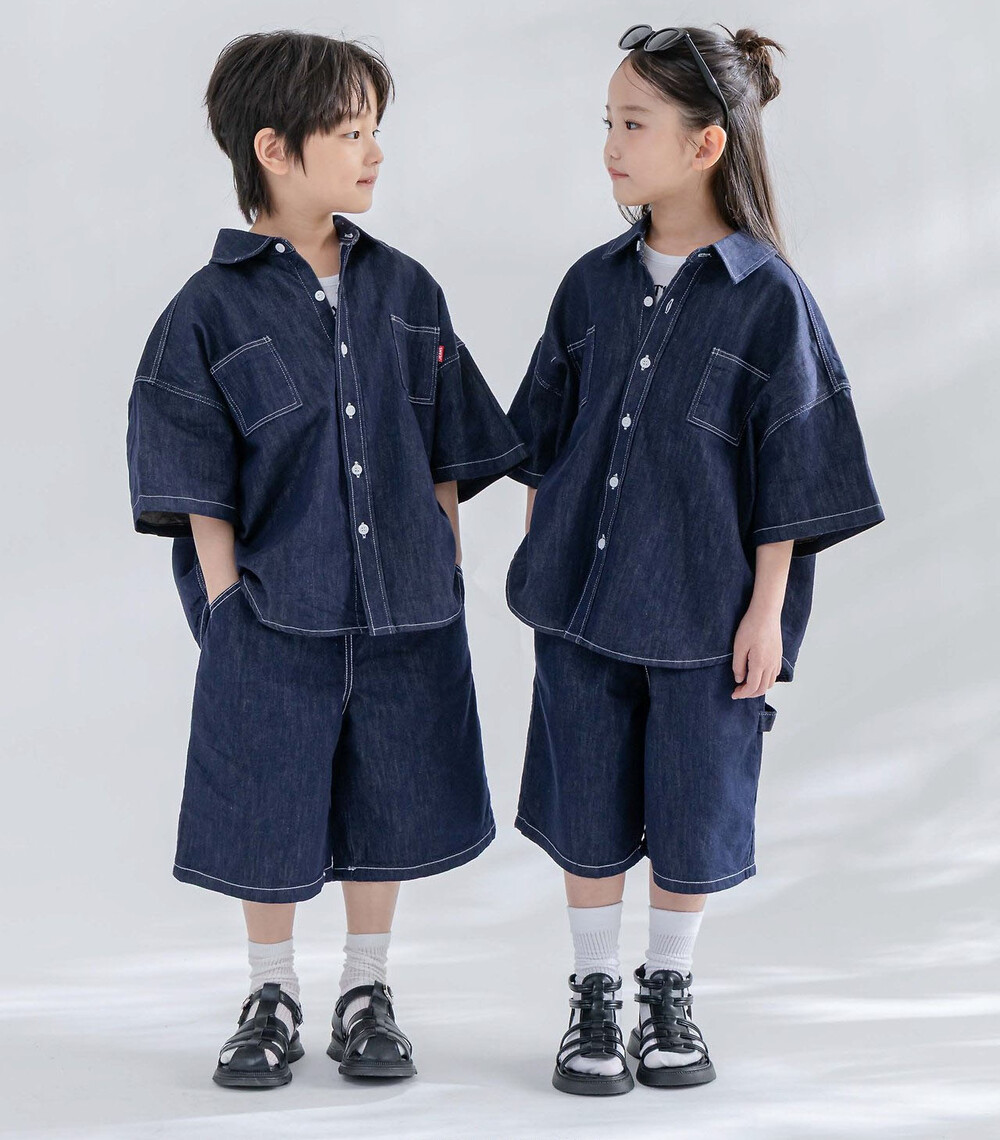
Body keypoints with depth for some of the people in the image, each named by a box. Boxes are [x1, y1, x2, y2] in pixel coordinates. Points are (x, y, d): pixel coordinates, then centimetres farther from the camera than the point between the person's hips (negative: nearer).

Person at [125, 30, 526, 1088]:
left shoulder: (404, 290, 4)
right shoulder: (212, 310, -7)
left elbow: (445, 460, 9)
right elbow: (200, 488, -5)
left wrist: (445, 583, 6)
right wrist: (228, 610, -9)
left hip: (401, 610, 3)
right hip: (273, 619, -3)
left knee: (385, 808, 12)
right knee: (269, 816, 8)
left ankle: (365, 994, 29)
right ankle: (271, 998, 28)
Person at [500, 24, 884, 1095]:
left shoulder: (769, 299, -10)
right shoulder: (593, 284, 2)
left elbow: (787, 475, -8)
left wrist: (767, 609, -8)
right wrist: (539, 560, 11)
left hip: (704, 609, -3)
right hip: (581, 598, 4)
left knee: (693, 813, 8)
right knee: (587, 808, 10)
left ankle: (668, 992, 29)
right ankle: (593, 996, 25)